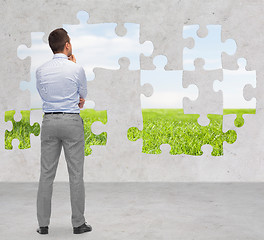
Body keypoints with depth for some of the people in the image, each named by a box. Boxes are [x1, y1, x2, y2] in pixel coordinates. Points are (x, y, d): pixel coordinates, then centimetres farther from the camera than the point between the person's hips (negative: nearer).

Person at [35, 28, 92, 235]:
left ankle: (43, 223, 11)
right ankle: (78, 223, 8)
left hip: (49, 122, 3)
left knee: (47, 174, 7)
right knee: (76, 174, 3)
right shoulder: (77, 69, -6)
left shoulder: (41, 71, 4)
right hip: (72, 122, -3)